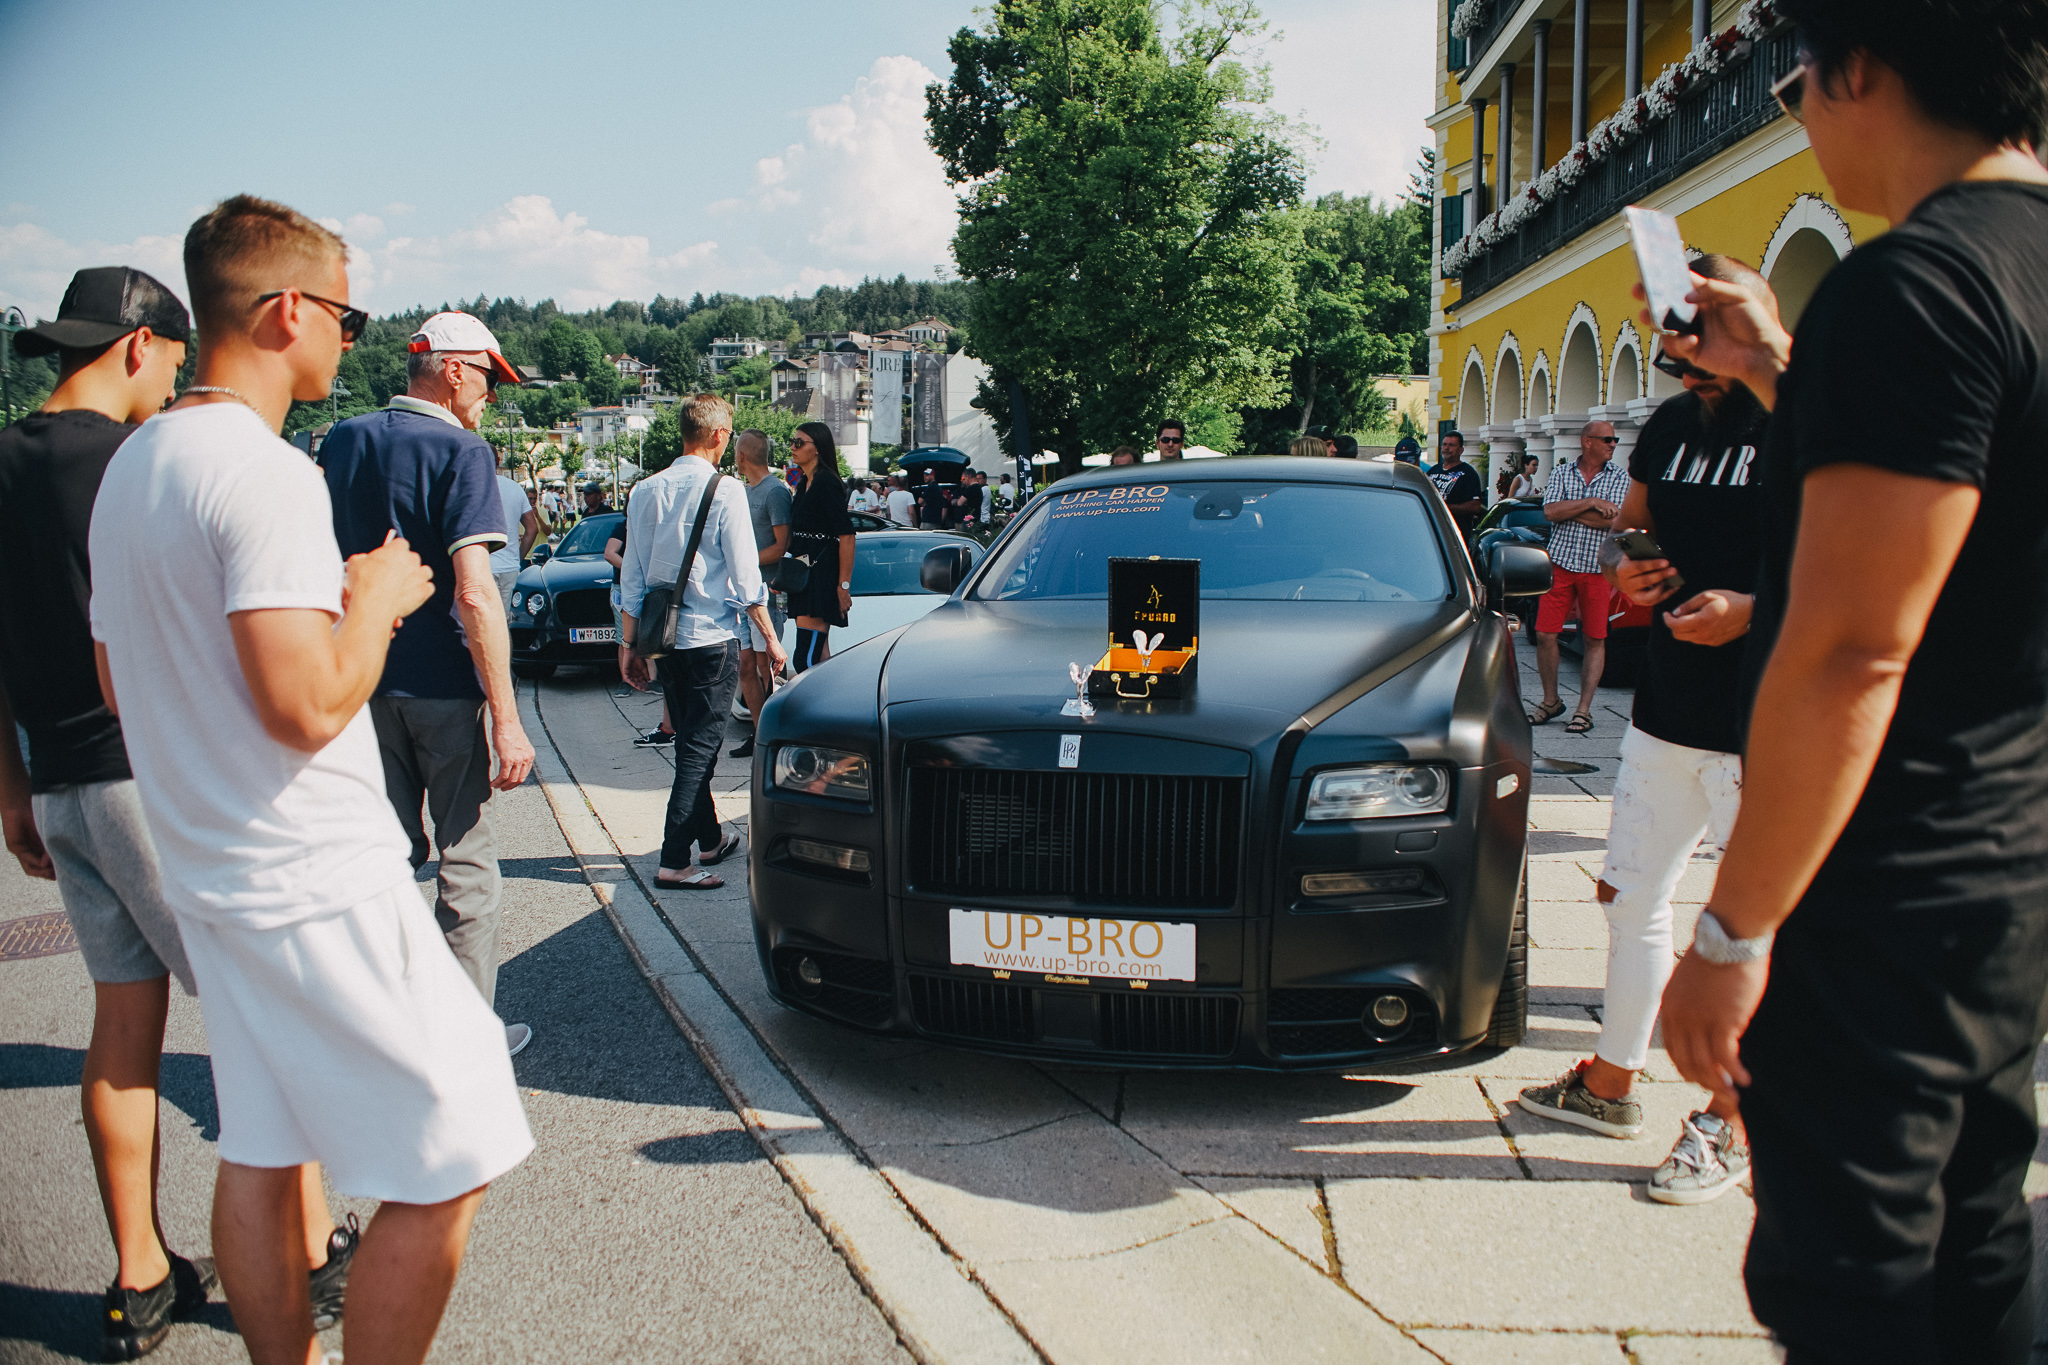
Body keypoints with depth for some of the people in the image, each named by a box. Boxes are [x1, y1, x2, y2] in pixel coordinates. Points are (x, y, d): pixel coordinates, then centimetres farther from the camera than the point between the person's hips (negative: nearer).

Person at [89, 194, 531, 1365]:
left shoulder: (132, 465, 12)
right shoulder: (266, 471, -19)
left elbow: (117, 683, 19)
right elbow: (306, 706, -26)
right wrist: (372, 601, -8)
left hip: (209, 875, 10)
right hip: (317, 887, -10)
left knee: (260, 1156, 18)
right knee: (446, 1169, -1)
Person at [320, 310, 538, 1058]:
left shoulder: (342, 442, 8)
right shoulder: (460, 451, -12)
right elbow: (474, 593, -20)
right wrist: (506, 717, -20)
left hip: (363, 683, 6)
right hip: (443, 687, -6)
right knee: (467, 867, 6)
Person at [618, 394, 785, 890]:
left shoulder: (645, 490, 6)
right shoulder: (724, 490, -11)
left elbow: (632, 577, 9)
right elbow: (745, 575, -11)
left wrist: (630, 643, 16)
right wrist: (771, 639, -3)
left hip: (663, 639, 7)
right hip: (711, 637, -6)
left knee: (691, 741, 18)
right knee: (700, 748, -1)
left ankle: (710, 838, 33)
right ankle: (674, 860, -2)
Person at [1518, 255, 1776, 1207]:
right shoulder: (1670, 425, 10)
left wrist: (1752, 609, -24)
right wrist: (1625, 566, 0)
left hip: (1764, 726, -7)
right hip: (1665, 709, 7)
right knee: (1630, 897, 14)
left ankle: (1731, 1125, 19)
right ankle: (1610, 1083, 30)